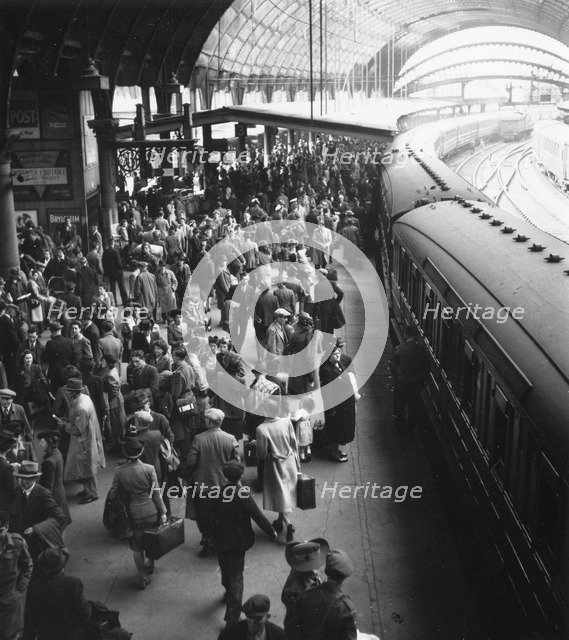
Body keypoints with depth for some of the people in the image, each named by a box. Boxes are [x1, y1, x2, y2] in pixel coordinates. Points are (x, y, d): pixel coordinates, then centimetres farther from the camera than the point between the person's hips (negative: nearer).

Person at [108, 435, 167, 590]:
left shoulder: (119, 472, -13)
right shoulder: (149, 469, -14)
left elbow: (112, 495, -6)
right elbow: (156, 493, -8)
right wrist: (163, 512, 1)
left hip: (133, 515, -1)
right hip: (151, 513, 1)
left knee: (136, 546, 16)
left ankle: (143, 577, 19)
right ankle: (150, 565, 45)